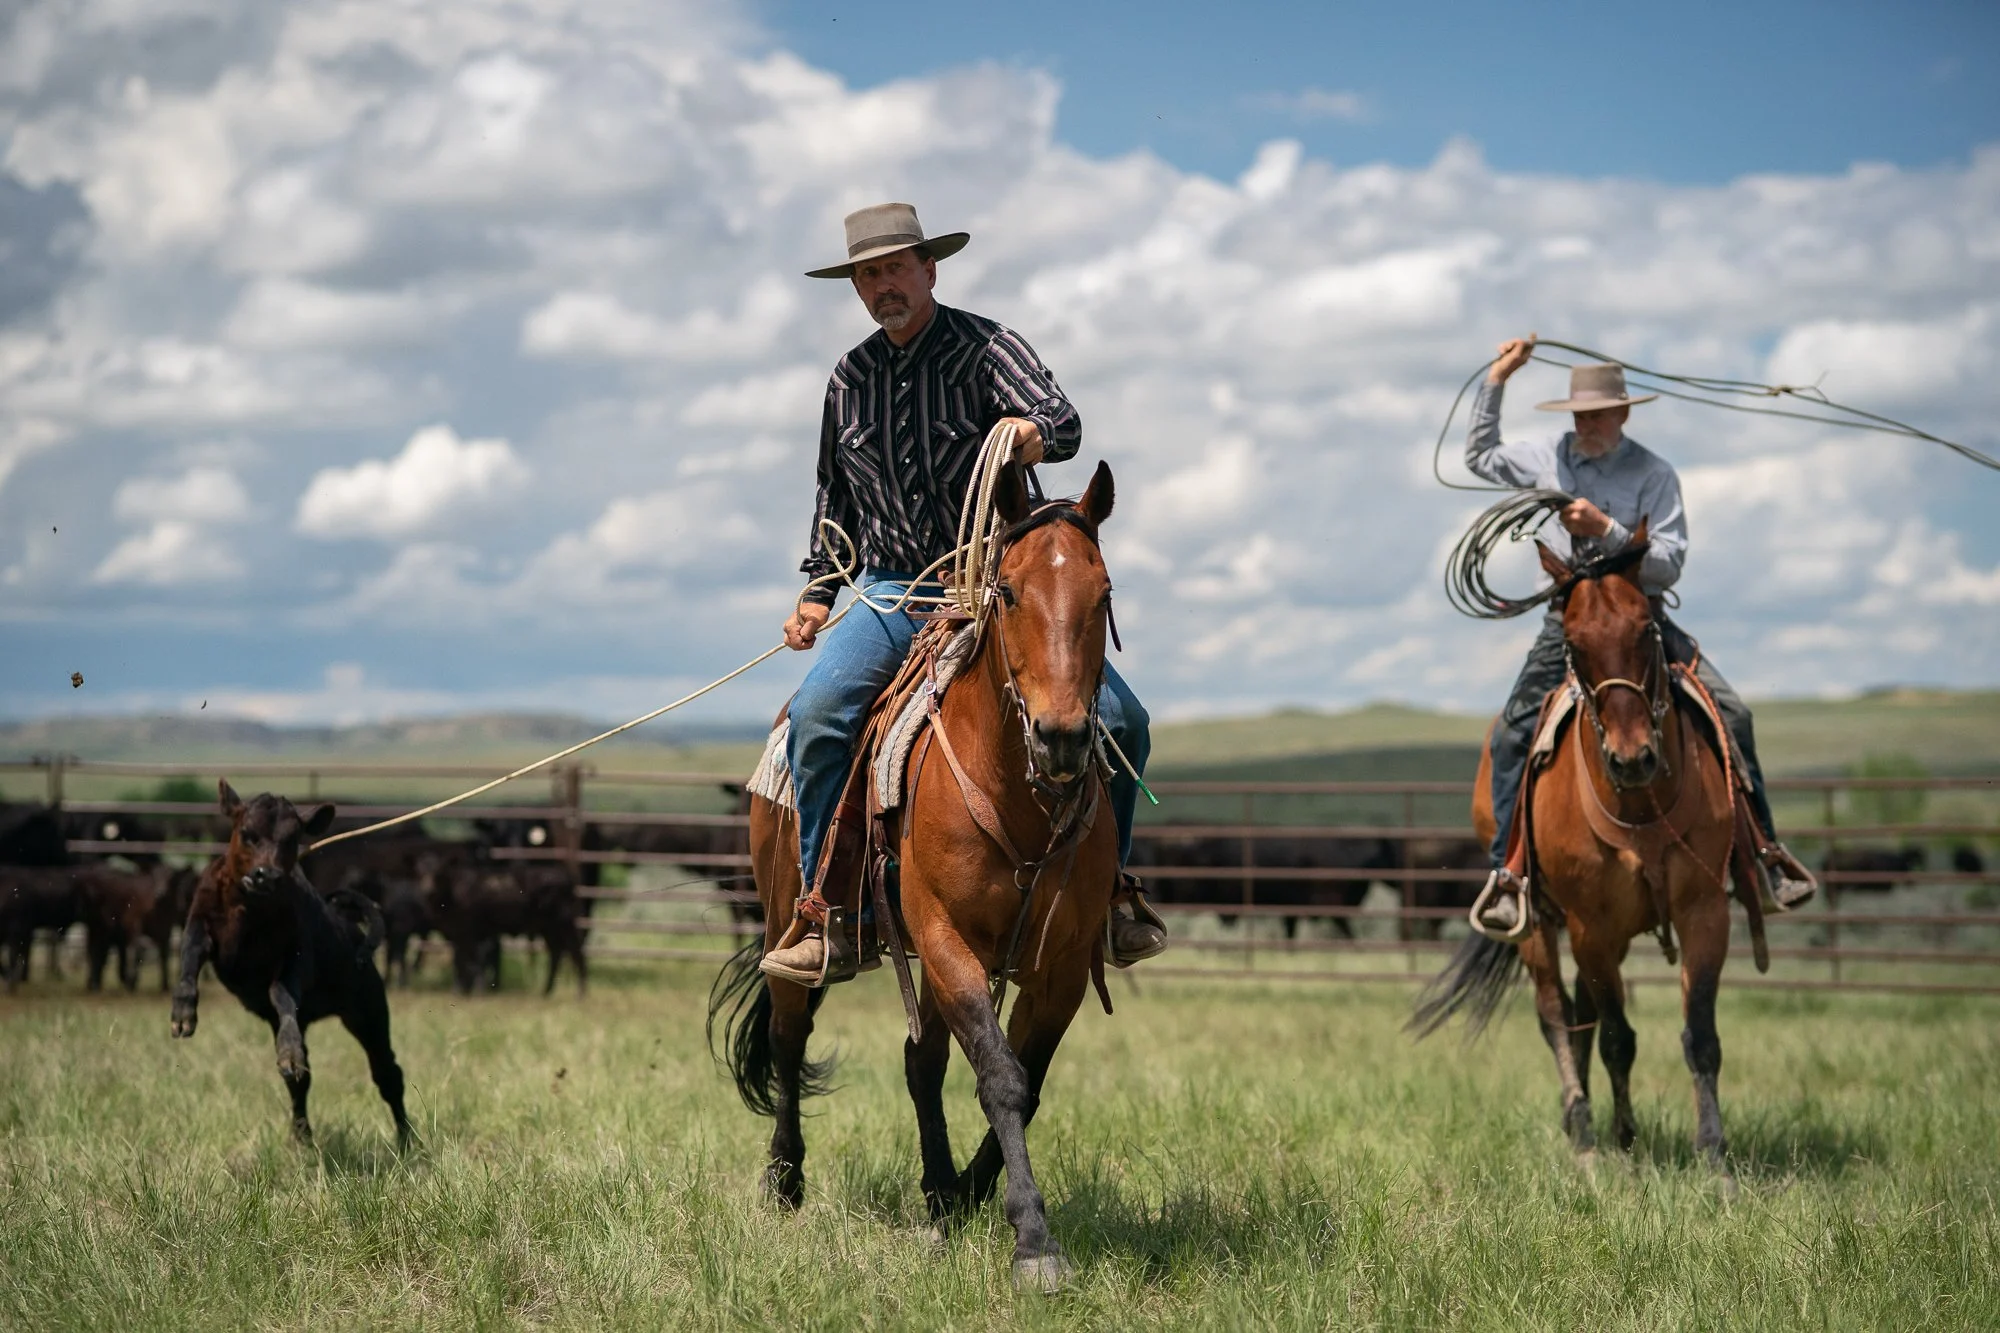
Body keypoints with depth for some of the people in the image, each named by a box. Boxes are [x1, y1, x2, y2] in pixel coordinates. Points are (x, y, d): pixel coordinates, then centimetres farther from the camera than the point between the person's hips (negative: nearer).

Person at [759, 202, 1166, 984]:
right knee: (816, 714, -24)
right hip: (894, 590, 2)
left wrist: (1033, 432, -46)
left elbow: (1062, 420, -22)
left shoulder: (985, 347, -4)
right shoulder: (849, 379, 10)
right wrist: (819, 592, 13)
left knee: (1119, 721, -16)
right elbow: (835, 495, 23)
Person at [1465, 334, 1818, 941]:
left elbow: (1668, 564, -12)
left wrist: (1605, 529, -25)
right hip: (1568, 620, 2)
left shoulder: (1654, 473, -6)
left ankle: (1764, 848, -4)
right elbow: (1480, 455, 24)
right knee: (1513, 730, -17)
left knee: (1730, 711, -14)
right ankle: (1506, 871, -12)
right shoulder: (1549, 458, 6)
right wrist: (1497, 378, 15)